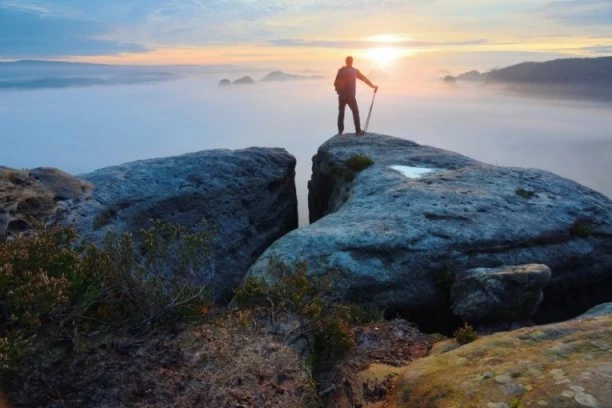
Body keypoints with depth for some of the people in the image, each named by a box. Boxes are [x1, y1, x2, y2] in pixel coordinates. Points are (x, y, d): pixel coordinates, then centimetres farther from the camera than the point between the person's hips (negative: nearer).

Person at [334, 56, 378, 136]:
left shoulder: (341, 70, 0)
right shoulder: (354, 71, -1)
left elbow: (336, 83, -5)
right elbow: (364, 79, 7)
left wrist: (339, 90, 12)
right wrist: (373, 86, 17)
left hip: (341, 95, 2)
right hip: (350, 96, -2)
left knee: (341, 113, 11)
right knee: (355, 112, 7)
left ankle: (340, 130, 12)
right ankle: (358, 130, 4)